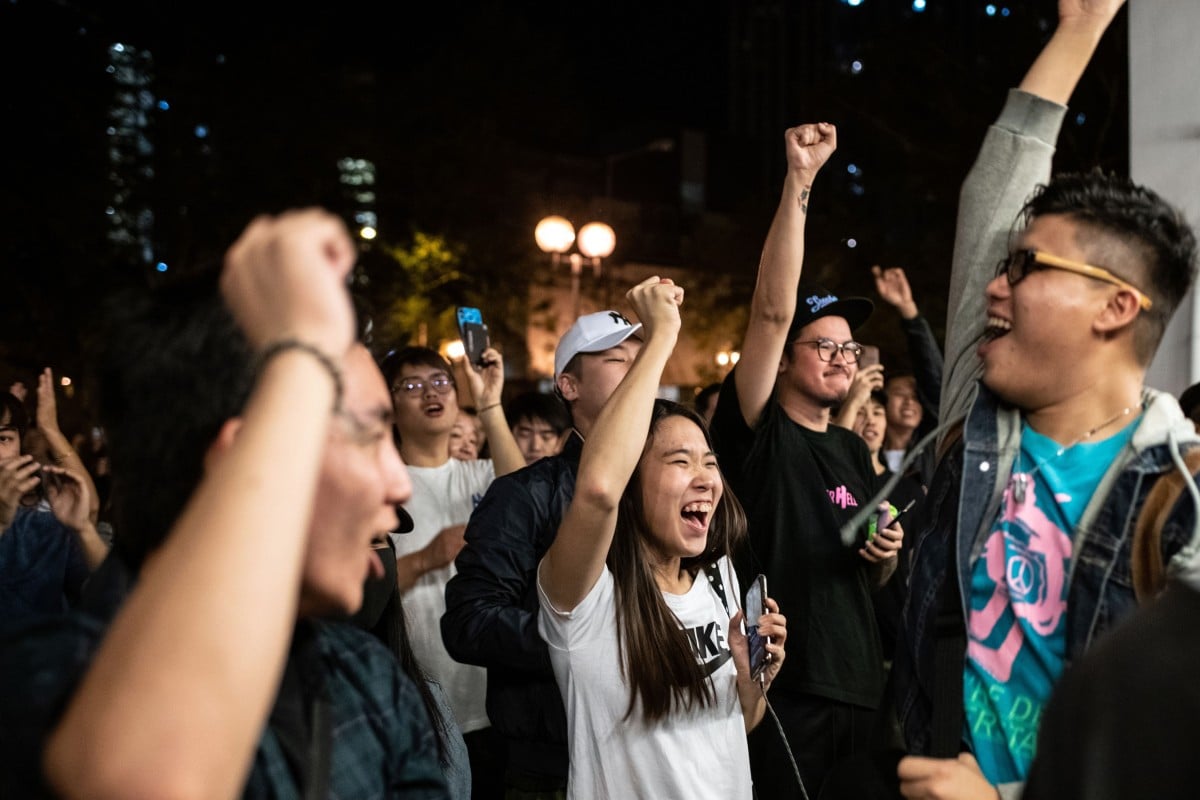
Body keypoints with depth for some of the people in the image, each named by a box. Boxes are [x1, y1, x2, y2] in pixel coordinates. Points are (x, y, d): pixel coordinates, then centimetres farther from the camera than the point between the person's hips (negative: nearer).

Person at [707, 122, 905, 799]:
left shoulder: (855, 452, 14)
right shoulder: (760, 432, -5)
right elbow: (773, 309, -19)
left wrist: (886, 553, 0)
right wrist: (800, 180, -24)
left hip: (859, 686, 6)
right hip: (779, 686, -6)